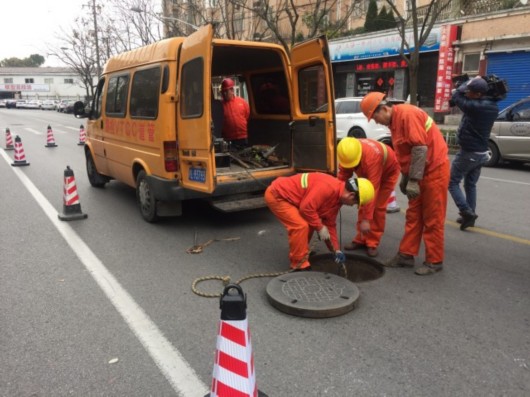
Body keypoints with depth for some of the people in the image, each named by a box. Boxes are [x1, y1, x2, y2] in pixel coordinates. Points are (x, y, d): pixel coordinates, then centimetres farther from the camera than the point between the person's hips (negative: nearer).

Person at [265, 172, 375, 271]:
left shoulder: (337, 198, 5)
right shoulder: (328, 188, -28)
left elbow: (330, 224, 12)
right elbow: (306, 208, -29)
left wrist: (336, 250, 11)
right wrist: (320, 227, -15)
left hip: (287, 195, 10)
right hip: (276, 195, -10)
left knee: (309, 224, 15)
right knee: (301, 226, -18)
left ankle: (302, 254, 29)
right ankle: (300, 266, -6)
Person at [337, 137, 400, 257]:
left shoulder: (372, 156, -45)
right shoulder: (347, 154, -28)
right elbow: (342, 177, -19)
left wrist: (366, 219, -45)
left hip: (388, 172, -5)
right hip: (367, 173, 6)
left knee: (378, 207, -10)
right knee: (363, 204, 3)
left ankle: (372, 243, -1)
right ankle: (361, 239, 13)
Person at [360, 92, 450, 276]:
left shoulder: (407, 114, -19)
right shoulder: (394, 120, 10)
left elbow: (420, 148, -25)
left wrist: (413, 180, -24)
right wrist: (405, 177, 15)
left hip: (434, 170, -9)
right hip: (420, 173, 9)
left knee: (432, 219, 0)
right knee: (413, 216, 12)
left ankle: (434, 261, 11)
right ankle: (406, 255, 20)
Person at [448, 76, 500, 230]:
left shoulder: (474, 106, -23)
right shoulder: (493, 106, 3)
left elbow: (455, 96, -8)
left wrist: (470, 81, 5)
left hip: (468, 152, -8)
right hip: (481, 152, 8)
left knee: (452, 182, 4)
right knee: (471, 184, 18)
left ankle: (466, 212, -7)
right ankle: (470, 214, 21)